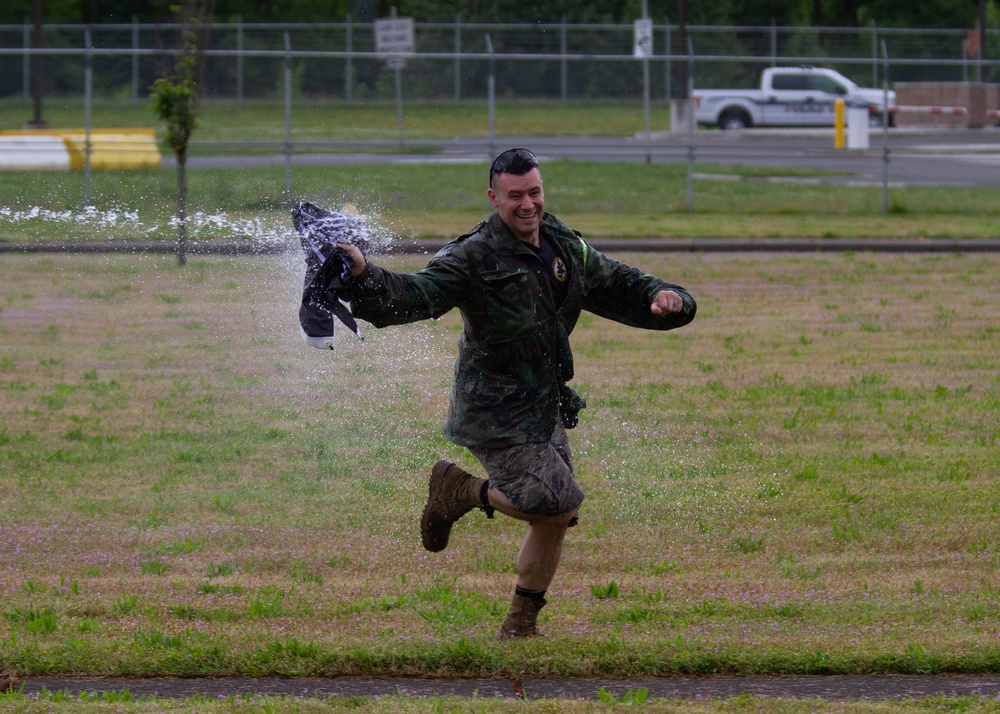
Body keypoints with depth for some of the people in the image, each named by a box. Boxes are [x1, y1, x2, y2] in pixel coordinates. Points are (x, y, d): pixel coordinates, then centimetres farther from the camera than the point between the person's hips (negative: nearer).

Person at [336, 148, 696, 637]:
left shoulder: (566, 249, 6)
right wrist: (365, 277, -47)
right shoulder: (473, 258, -17)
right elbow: (416, 294, -29)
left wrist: (661, 297, -4)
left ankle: (521, 623, 28)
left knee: (555, 520, 13)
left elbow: (620, 287, 17)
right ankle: (460, 491, 4)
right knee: (558, 501, -18)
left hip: (546, 412, 8)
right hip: (496, 417, -8)